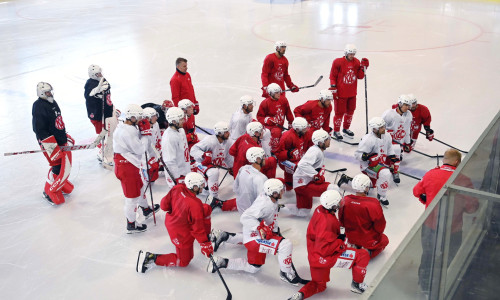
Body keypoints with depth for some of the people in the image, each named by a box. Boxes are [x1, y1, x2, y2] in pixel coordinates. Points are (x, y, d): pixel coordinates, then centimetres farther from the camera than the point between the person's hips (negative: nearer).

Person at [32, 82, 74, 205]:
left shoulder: (53, 103, 10)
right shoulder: (39, 106, -18)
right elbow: (39, 129, -22)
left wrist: (65, 135, 27)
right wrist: (50, 145, -24)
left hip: (61, 140, 9)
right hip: (50, 143, -9)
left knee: (66, 165, 16)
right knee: (59, 167, -8)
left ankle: (61, 183, 37)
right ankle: (49, 192, 7)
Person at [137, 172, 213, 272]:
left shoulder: (178, 188, -18)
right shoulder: (195, 205, -34)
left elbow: (164, 205, -5)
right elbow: (197, 228, -25)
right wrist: (204, 244, -15)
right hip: (181, 234, -8)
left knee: (206, 209, 10)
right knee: (183, 261, 13)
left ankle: (207, 236, 32)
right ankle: (151, 258, 6)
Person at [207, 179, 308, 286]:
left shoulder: (271, 199, 1)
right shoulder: (265, 204, -27)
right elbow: (245, 218, -32)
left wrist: (275, 229, 22)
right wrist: (261, 228, -38)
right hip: (254, 239, -10)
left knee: (253, 268, 22)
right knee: (286, 245, -23)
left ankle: (222, 262, 20)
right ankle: (286, 274, -3)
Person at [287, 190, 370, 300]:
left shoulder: (319, 210, -2)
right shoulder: (328, 221, -30)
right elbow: (324, 249, -28)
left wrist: (338, 236, 6)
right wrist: (340, 241, -15)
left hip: (314, 257, 9)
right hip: (324, 257, -9)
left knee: (320, 285, 29)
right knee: (363, 256, -3)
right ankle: (357, 284, 15)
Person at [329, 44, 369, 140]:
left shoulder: (356, 62, 3)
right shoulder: (338, 62, -14)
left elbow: (360, 76, 4)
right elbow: (332, 76, -10)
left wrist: (363, 67, -11)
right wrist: (333, 88, -14)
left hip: (352, 93, 6)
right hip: (340, 93, -6)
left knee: (350, 111, 17)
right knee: (340, 112, 1)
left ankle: (346, 128, 37)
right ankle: (336, 131, 17)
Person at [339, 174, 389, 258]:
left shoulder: (345, 200, -16)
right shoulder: (373, 204, -29)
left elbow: (342, 221, -1)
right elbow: (380, 226, -16)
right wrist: (377, 233, 6)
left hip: (350, 237, 5)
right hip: (368, 240, -5)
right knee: (384, 240, 27)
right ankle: (368, 252, 1)